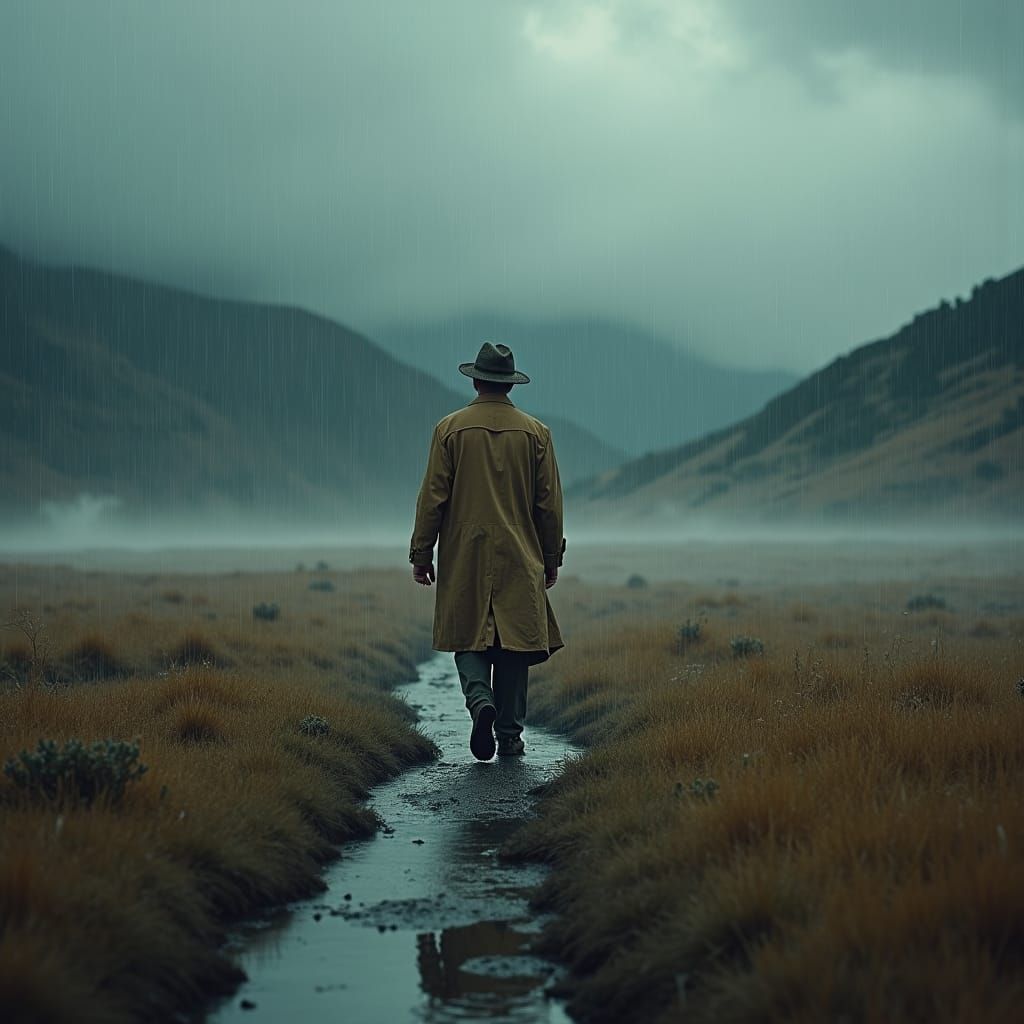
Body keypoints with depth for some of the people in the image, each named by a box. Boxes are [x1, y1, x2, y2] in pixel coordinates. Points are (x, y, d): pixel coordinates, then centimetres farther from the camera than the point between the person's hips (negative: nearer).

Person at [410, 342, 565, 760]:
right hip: (519, 559, 1)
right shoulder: (535, 432, 2)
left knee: (469, 638, 8)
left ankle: (481, 700, -18)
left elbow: (432, 497, -3)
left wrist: (422, 554, 3)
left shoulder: (450, 428, -2)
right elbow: (549, 503, 4)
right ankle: (510, 734, 9)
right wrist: (551, 560, 13)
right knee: (513, 641, 7)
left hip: (464, 557, -1)